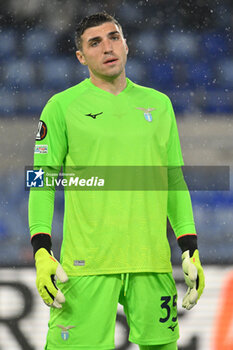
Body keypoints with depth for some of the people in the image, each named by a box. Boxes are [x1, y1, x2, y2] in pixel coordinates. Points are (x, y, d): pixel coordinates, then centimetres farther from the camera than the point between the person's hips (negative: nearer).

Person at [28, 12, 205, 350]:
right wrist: (42, 253, -9)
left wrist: (190, 249, 10)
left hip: (152, 261, 3)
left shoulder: (158, 104, 15)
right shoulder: (62, 106, 3)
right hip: (87, 265, -3)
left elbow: (175, 181, 18)